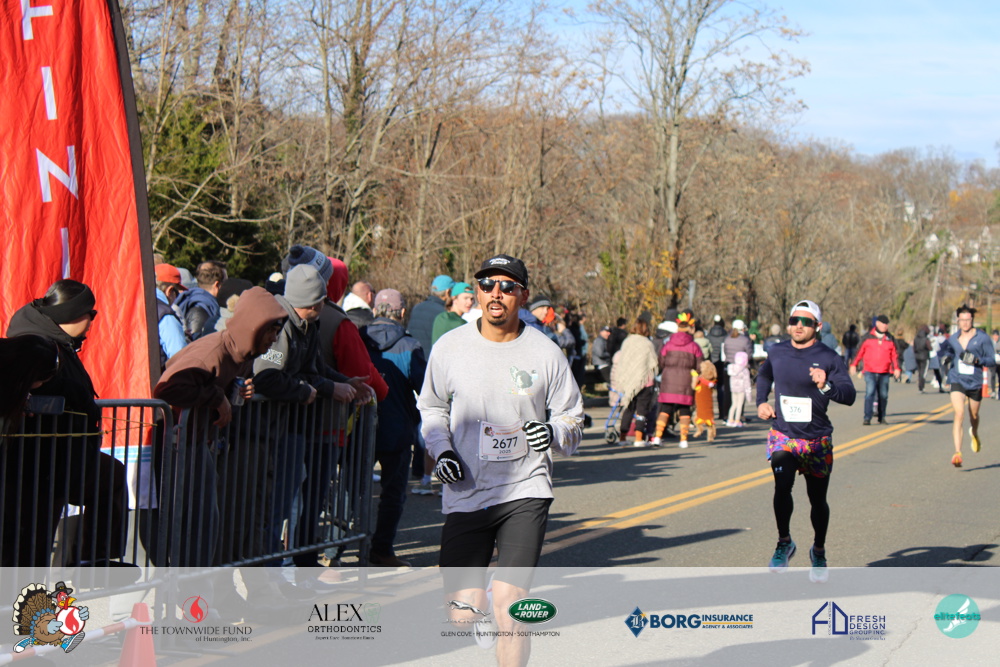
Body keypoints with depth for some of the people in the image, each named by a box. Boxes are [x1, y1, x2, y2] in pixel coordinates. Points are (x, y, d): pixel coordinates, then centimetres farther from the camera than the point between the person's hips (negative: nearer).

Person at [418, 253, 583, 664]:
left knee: (507, 606, -13)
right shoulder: (449, 348, 4)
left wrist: (553, 433, -14)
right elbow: (432, 409, 19)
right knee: (463, 613, -4)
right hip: (465, 494, 1)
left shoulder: (545, 353, 1)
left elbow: (573, 423, 9)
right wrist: (441, 450, 1)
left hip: (525, 493, -1)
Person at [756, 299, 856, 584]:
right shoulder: (777, 352, 2)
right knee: (782, 487, -22)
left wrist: (826, 386, -36)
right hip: (782, 435, 1)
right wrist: (761, 402, 12)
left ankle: (818, 551, 32)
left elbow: (849, 395, -19)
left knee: (818, 499, 9)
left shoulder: (828, 358, -10)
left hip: (817, 440, -1)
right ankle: (784, 543, -2)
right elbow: (764, 374, 26)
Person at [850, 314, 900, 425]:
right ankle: (867, 418, -16)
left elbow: (894, 355, 14)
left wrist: (896, 368, 7)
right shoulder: (868, 338, 4)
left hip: (884, 372, 3)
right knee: (870, 393, -14)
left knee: (883, 395, 8)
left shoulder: (890, 339, 11)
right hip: (870, 371, -3)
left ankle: (882, 417, 22)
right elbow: (859, 352, 8)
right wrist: (854, 364, 6)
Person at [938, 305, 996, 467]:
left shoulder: (983, 338, -6)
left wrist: (977, 360, -21)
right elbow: (943, 351, 22)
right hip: (957, 381, 0)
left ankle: (974, 434, 56)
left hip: (975, 382, 0)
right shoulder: (953, 339, 3)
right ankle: (957, 453, -25)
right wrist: (947, 355, -1)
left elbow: (992, 362, -4)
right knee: (959, 413, -19)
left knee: (974, 415, 18)